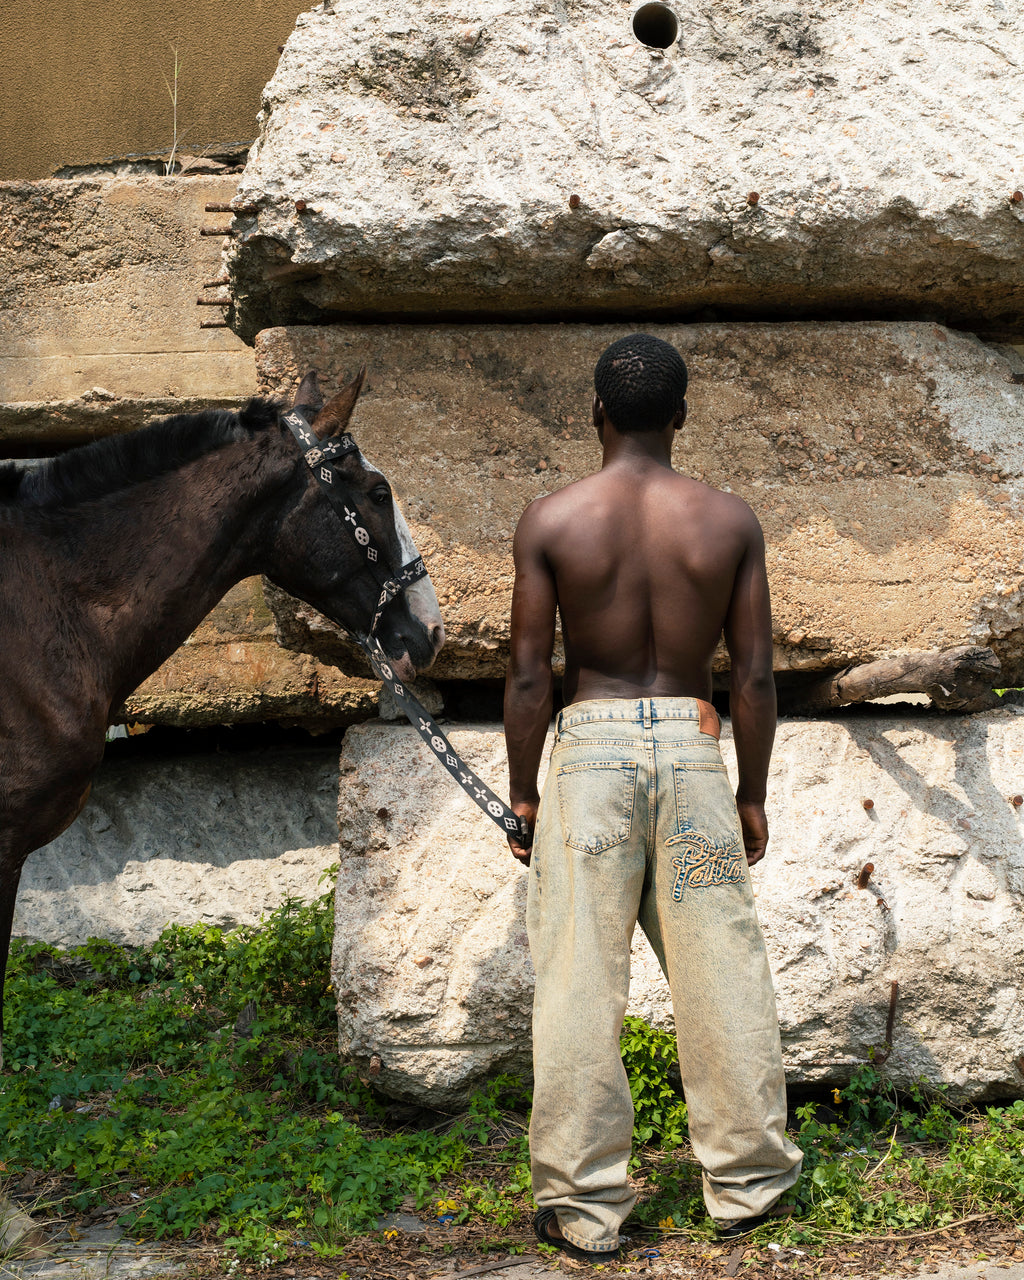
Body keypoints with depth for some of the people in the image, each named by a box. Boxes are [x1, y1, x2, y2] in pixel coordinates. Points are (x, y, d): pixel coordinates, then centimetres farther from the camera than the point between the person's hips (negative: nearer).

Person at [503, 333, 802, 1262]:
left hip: (590, 746, -1)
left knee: (580, 982, 3)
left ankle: (584, 1206, 8)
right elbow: (755, 672, 1)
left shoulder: (551, 520, -3)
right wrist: (753, 794, 10)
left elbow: (529, 675, -4)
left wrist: (522, 793, 5)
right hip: (693, 745, 1)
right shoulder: (729, 520, 1)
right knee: (720, 972, 10)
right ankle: (747, 1181, 20)